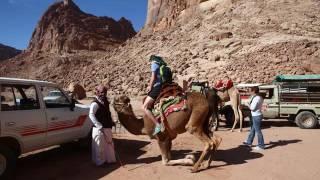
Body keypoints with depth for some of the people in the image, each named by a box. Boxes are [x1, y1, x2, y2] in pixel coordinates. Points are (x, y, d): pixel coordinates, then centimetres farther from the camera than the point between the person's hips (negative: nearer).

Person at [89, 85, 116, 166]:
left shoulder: (105, 102, 11)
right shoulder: (95, 103, -16)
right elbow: (91, 115, -26)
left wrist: (111, 122, 13)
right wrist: (99, 126, -27)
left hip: (107, 127, 9)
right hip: (99, 129, -9)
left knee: (109, 144, 18)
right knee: (100, 146, 3)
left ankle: (110, 159, 32)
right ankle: (100, 162, 18)